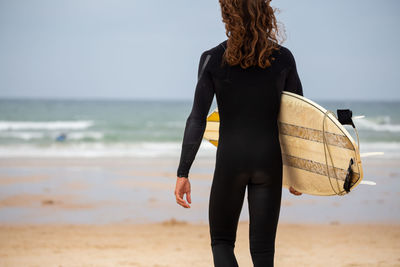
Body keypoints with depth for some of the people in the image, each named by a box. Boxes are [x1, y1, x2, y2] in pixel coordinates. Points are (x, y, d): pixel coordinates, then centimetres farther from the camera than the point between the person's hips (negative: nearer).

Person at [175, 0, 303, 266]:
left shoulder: (213, 59, -6)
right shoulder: (283, 58, 0)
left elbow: (197, 119, -8)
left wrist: (183, 173, -5)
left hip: (230, 160, -1)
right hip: (270, 160, 1)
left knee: (222, 241, 15)